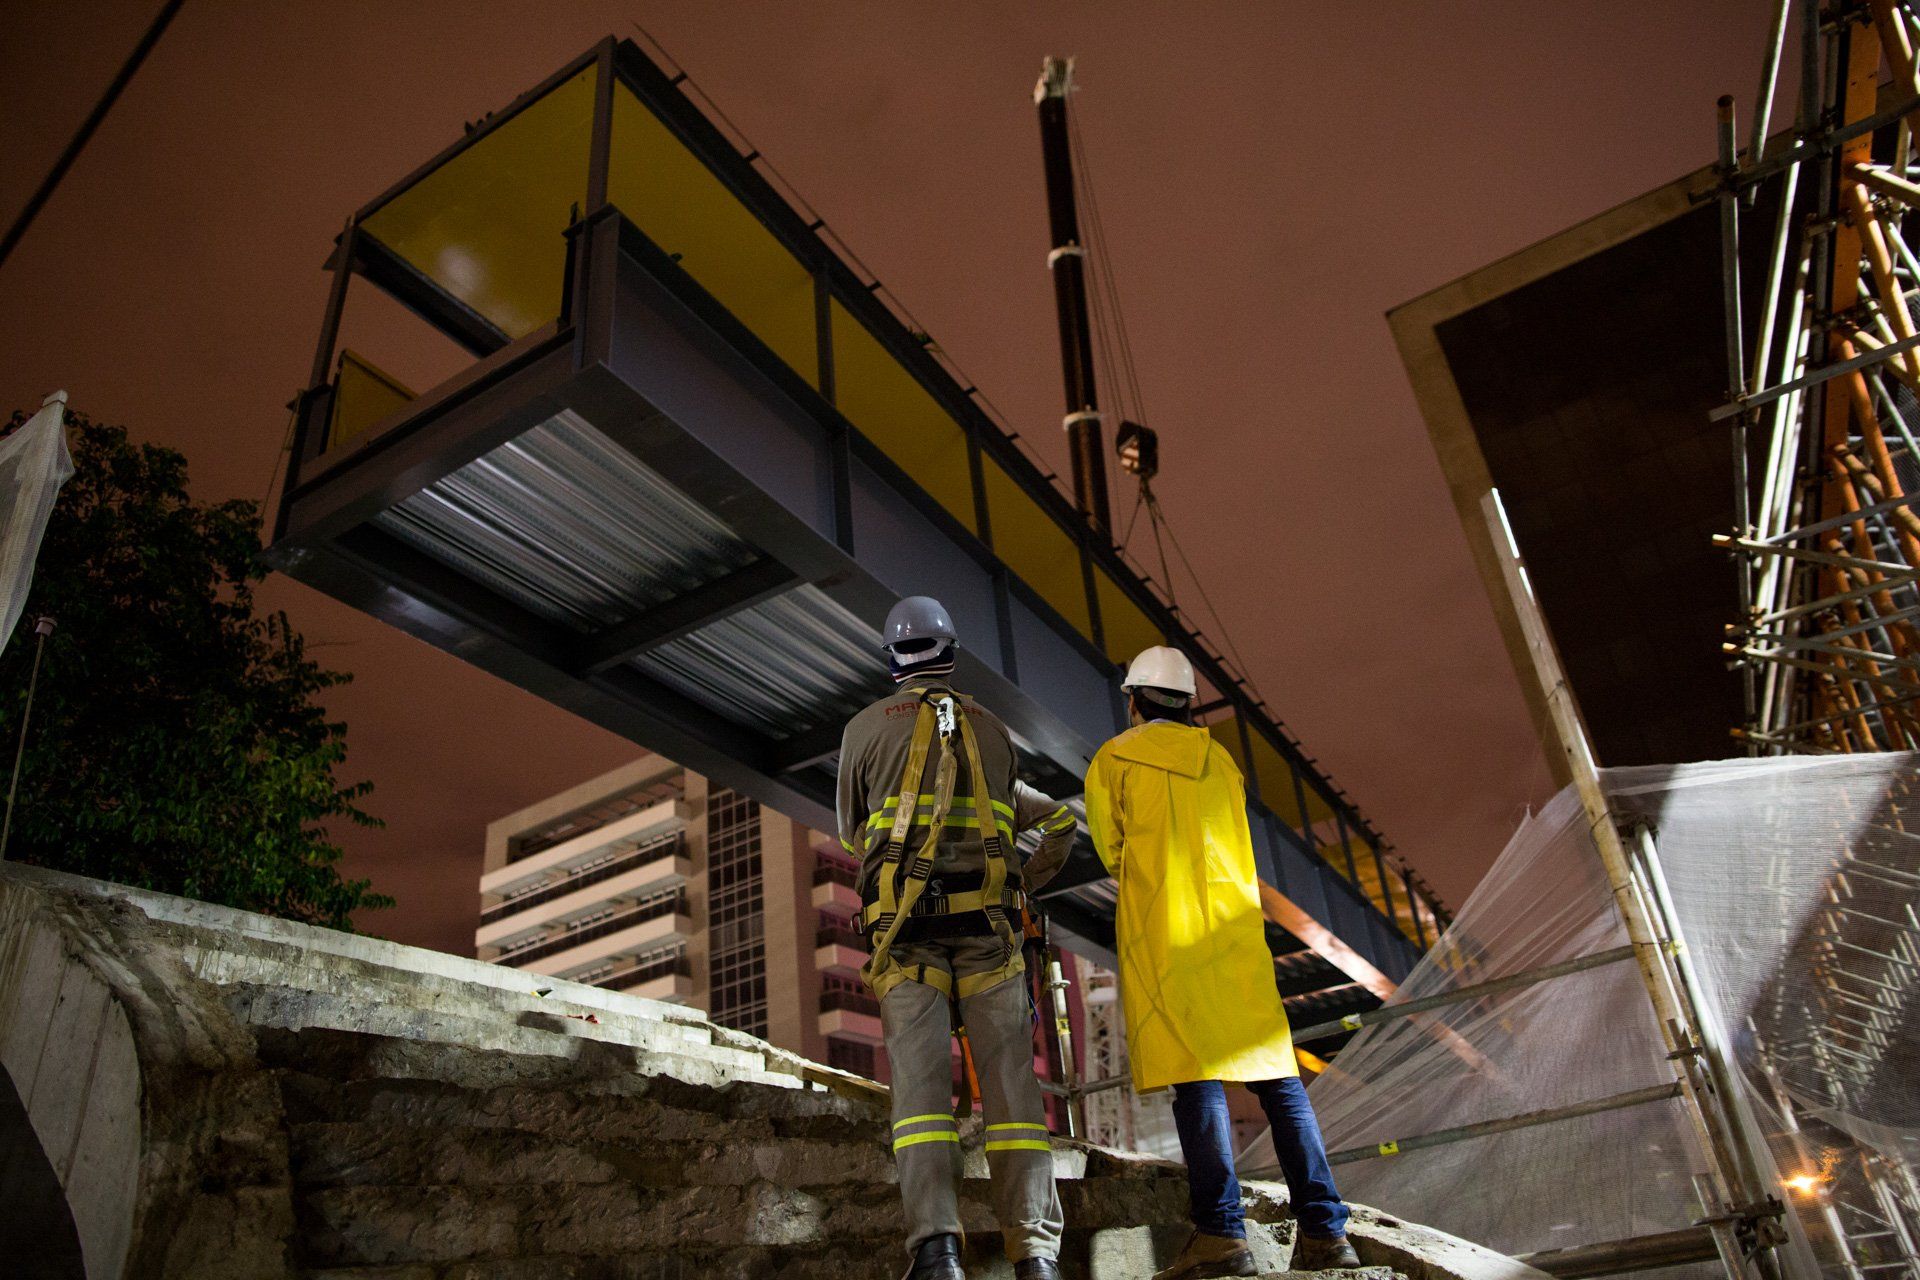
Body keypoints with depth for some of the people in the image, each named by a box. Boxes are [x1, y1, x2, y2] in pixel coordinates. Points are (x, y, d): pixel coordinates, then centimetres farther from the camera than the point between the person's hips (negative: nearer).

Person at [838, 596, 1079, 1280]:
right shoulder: (992, 730, 18)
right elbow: (1060, 822, 24)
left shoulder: (866, 727, 11)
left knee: (920, 1078, -6)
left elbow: (851, 833, 23)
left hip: (905, 923, -1)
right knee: (1010, 1077, 0)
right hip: (987, 923, 1)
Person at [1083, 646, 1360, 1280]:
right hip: (1236, 926, 4)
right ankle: (1324, 1229, 2)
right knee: (1276, 1074, 4)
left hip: (1163, 930, -4)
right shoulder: (1220, 759, 20)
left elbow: (1112, 852, 10)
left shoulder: (1113, 760, 7)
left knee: (1194, 1074, -9)